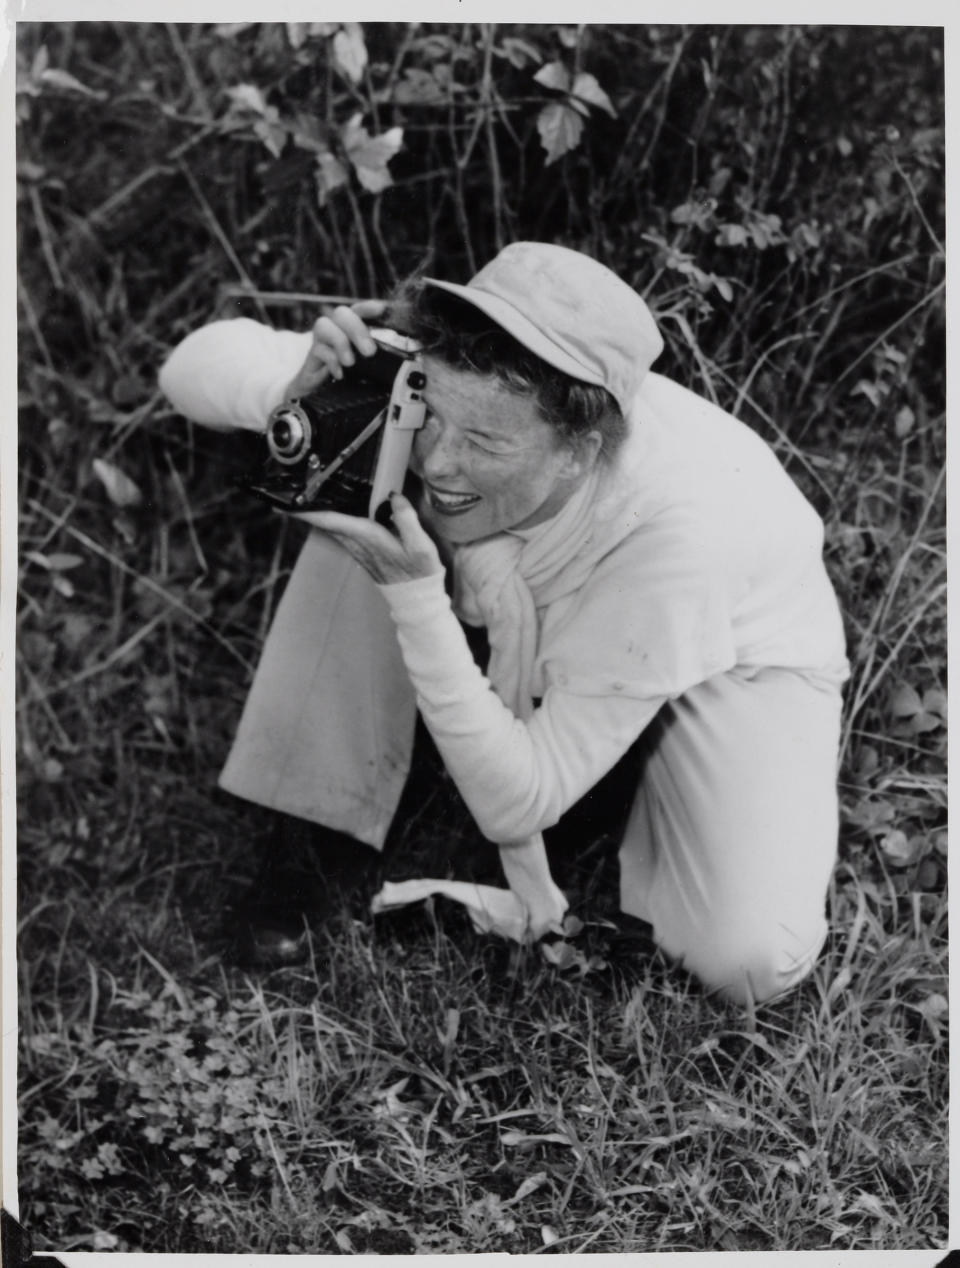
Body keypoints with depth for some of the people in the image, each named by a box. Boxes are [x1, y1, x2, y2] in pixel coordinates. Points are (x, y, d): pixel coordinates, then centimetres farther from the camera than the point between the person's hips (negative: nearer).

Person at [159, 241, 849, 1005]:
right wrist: (298, 385, -45)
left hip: (737, 654, -3)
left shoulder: (678, 525, -43)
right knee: (360, 487, -24)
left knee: (748, 963, -26)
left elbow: (515, 809, -36)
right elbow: (198, 365, -22)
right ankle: (315, 830, -9)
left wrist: (417, 597, -45)